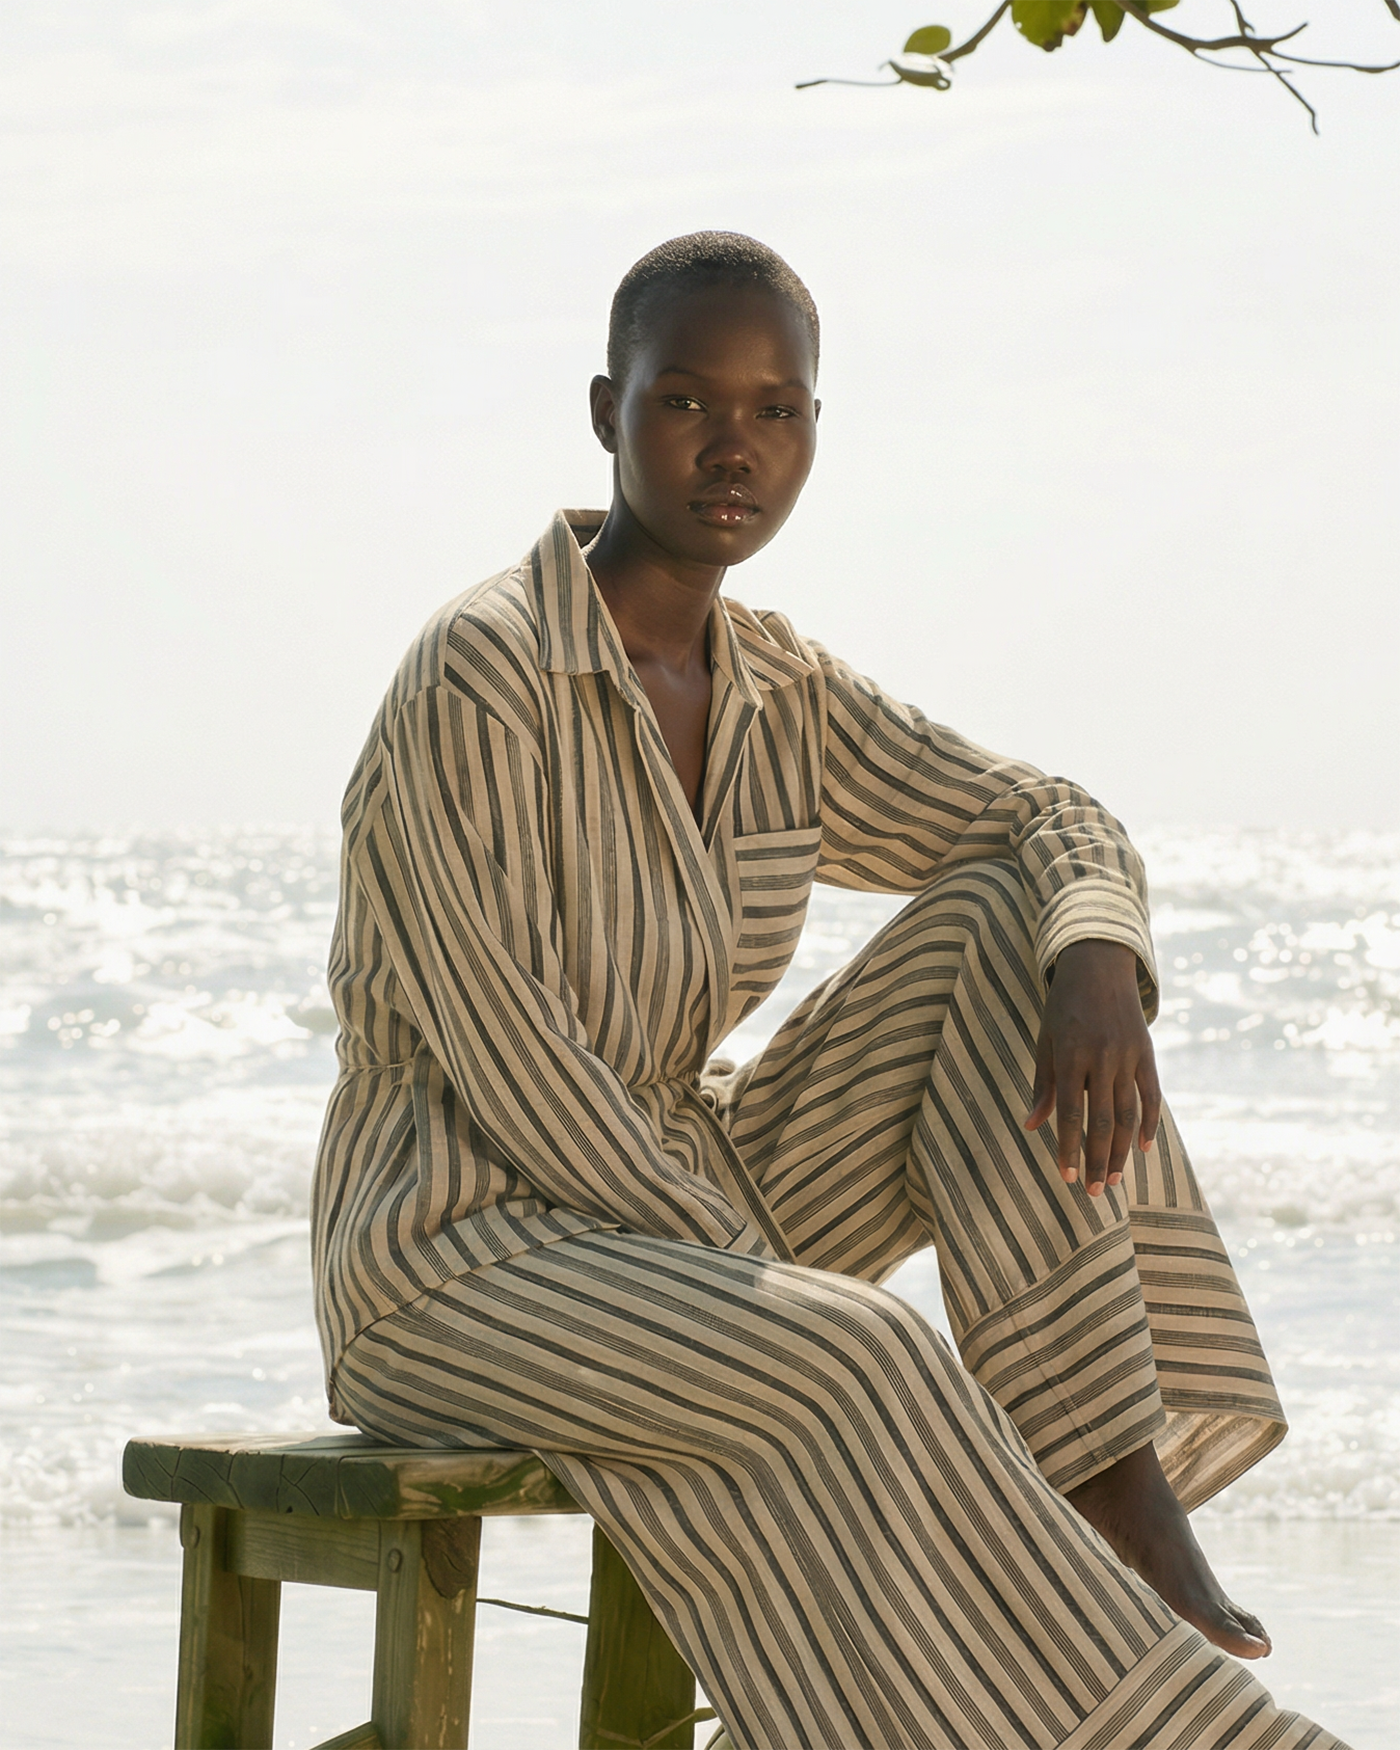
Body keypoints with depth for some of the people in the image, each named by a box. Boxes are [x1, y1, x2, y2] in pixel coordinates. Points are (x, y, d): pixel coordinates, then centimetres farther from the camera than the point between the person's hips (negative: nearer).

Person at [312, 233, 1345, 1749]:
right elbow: (500, 1057, -22)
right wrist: (768, 1296, -22)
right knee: (853, 1364, -35)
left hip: (683, 1225, 8)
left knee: (1000, 923, -6)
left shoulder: (777, 697, 6)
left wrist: (1096, 969, -17)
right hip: (461, 1265, -8)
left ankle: (1114, 1480, -17)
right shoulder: (477, 675, -18)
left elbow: (1058, 829, 8)